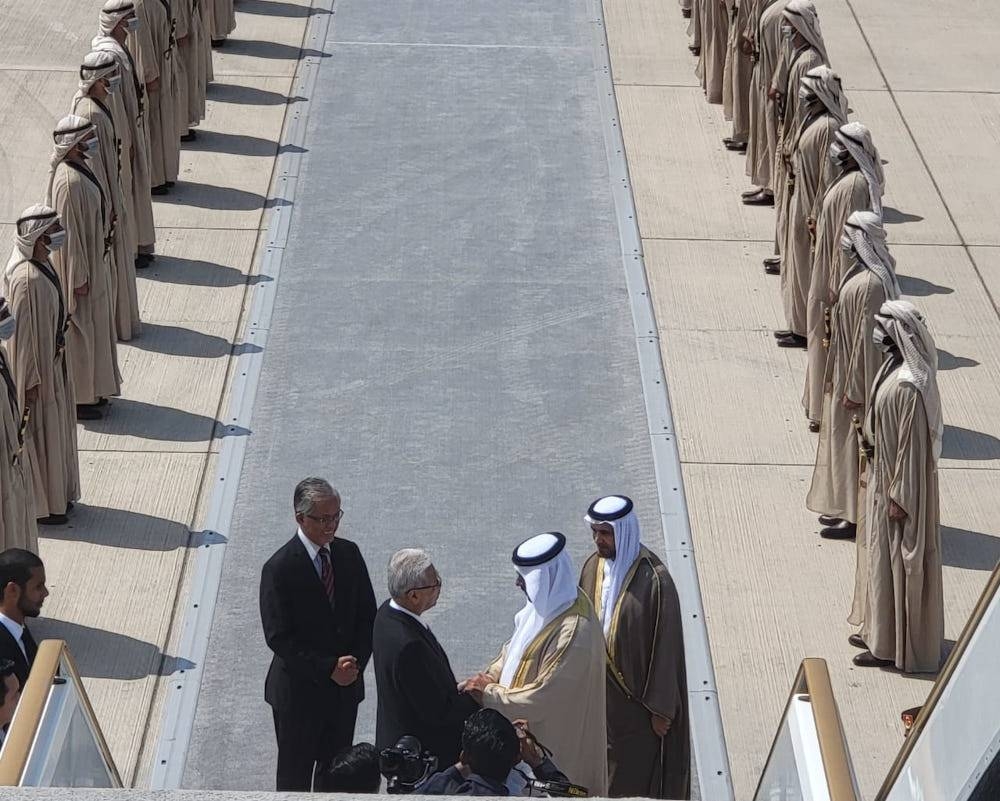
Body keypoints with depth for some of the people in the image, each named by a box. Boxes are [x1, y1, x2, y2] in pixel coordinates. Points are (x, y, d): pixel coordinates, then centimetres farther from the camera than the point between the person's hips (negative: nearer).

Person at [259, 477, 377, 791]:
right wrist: (329, 668, -20)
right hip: (299, 691, -5)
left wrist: (356, 662, -9)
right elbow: (279, 638, -18)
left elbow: (367, 616, 6)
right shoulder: (279, 568, -18)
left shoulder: (349, 554, 0)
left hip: (346, 685, 5)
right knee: (295, 776, 9)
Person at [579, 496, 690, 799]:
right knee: (602, 772, 17)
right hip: (599, 694, 6)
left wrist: (661, 708, -13)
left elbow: (666, 646, -17)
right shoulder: (593, 567, -2)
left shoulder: (654, 579, -21)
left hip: (637, 699, -6)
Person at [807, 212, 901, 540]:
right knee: (843, 438, 19)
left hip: (859, 375, -10)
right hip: (847, 368, 10)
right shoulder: (861, 271, 4)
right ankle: (844, 507, 30)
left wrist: (854, 390, -19)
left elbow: (866, 338, -24)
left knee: (854, 443, 2)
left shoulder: (870, 284, -27)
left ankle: (855, 516, 13)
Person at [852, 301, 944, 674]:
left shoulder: (908, 387, -29)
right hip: (884, 476, 10)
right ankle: (881, 631, 34)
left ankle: (893, 646, 16)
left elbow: (913, 446, -24)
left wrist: (899, 498, -19)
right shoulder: (896, 368, 1)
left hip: (901, 484, -10)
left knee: (897, 562, 4)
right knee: (883, 556, 20)